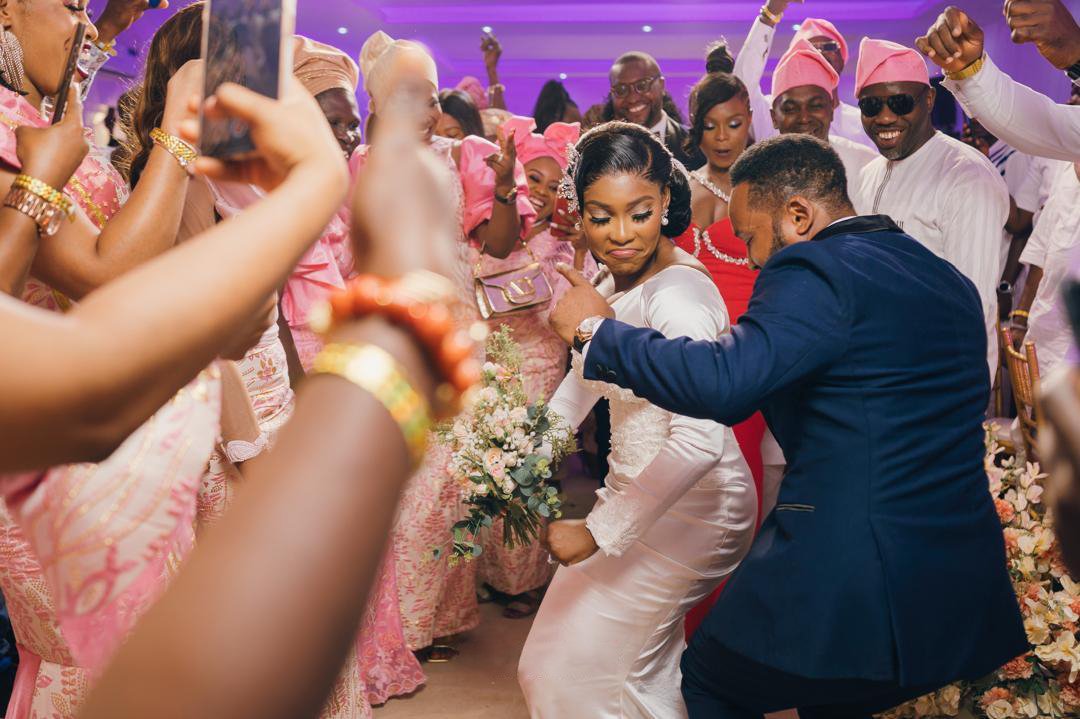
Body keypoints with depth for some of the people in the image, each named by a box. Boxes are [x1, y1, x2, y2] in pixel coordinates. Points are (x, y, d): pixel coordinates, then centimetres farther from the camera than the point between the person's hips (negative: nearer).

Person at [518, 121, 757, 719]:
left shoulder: (677, 294, -27)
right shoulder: (617, 278, 2)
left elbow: (700, 441, -38)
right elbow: (589, 371, 18)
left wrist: (599, 532, -33)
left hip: (684, 509, -9)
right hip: (637, 489, 9)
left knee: (588, 666, 3)